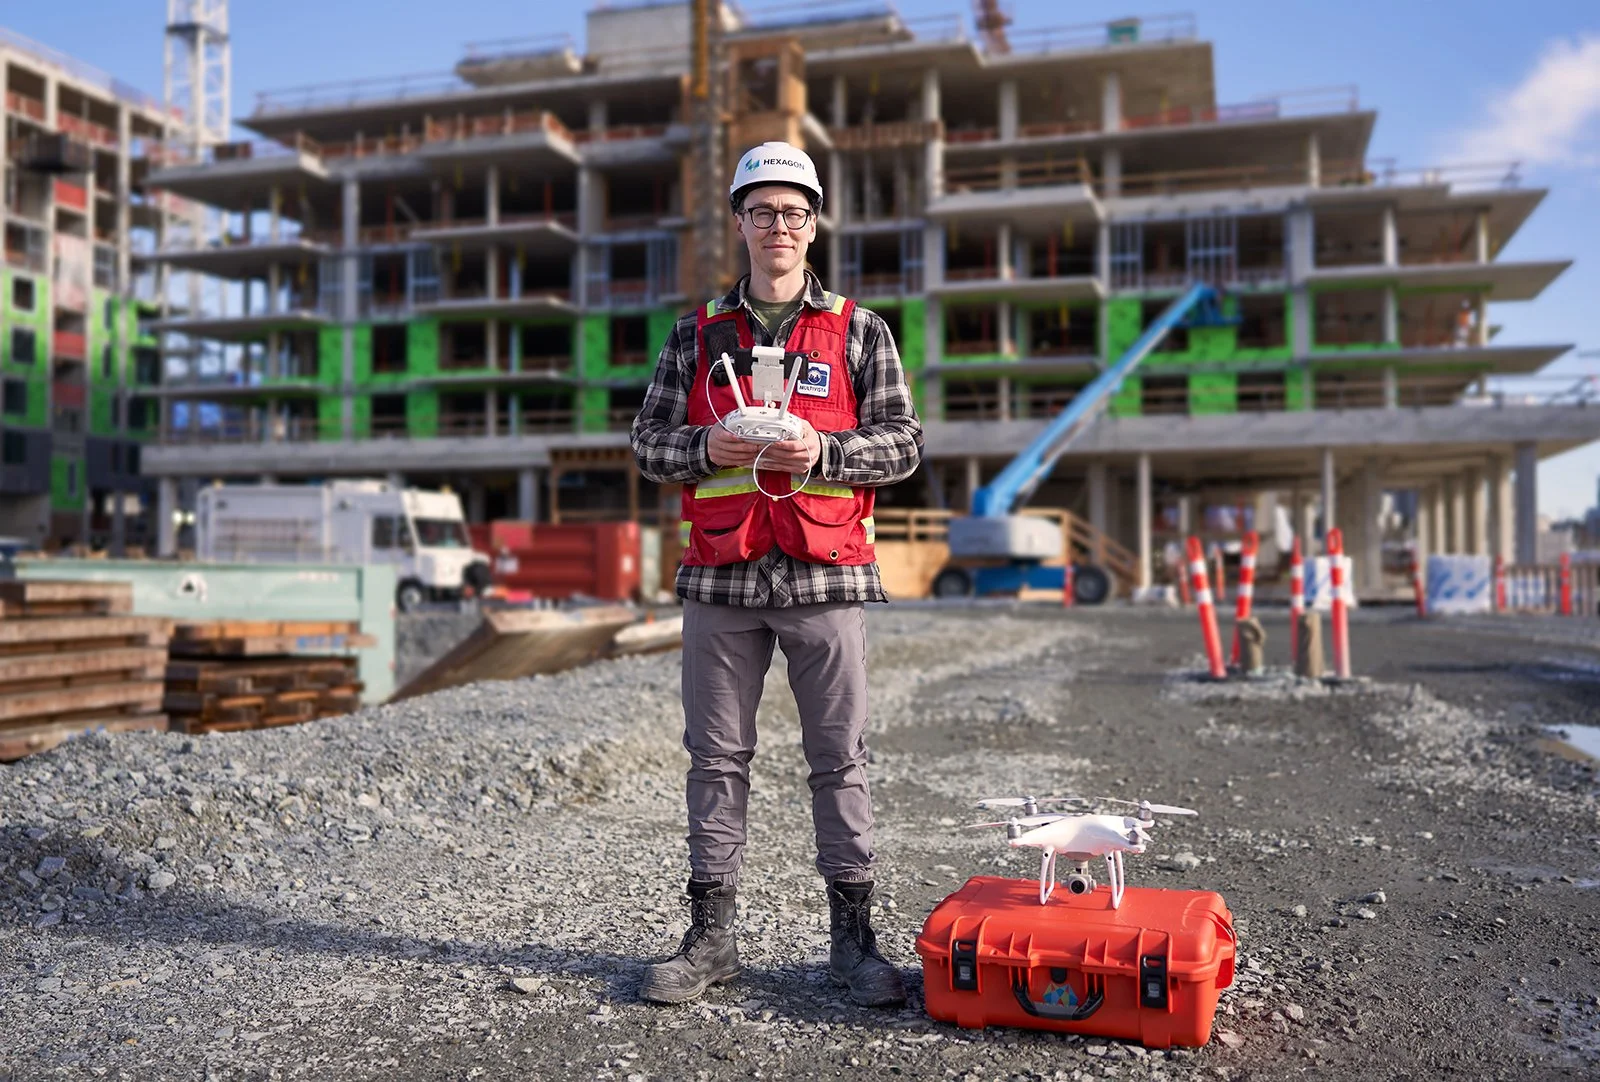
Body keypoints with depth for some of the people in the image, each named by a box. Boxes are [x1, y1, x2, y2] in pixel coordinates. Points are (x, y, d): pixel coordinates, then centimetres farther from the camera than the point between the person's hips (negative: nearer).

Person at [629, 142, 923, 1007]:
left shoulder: (858, 330, 8)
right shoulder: (698, 332, 11)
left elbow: (903, 444, 3)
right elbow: (649, 442, 9)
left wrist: (822, 451, -14)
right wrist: (707, 448, -11)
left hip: (824, 577, -1)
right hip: (721, 579, 2)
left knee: (839, 760, 4)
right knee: (716, 757, 7)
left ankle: (853, 938, 17)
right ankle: (709, 936, 19)